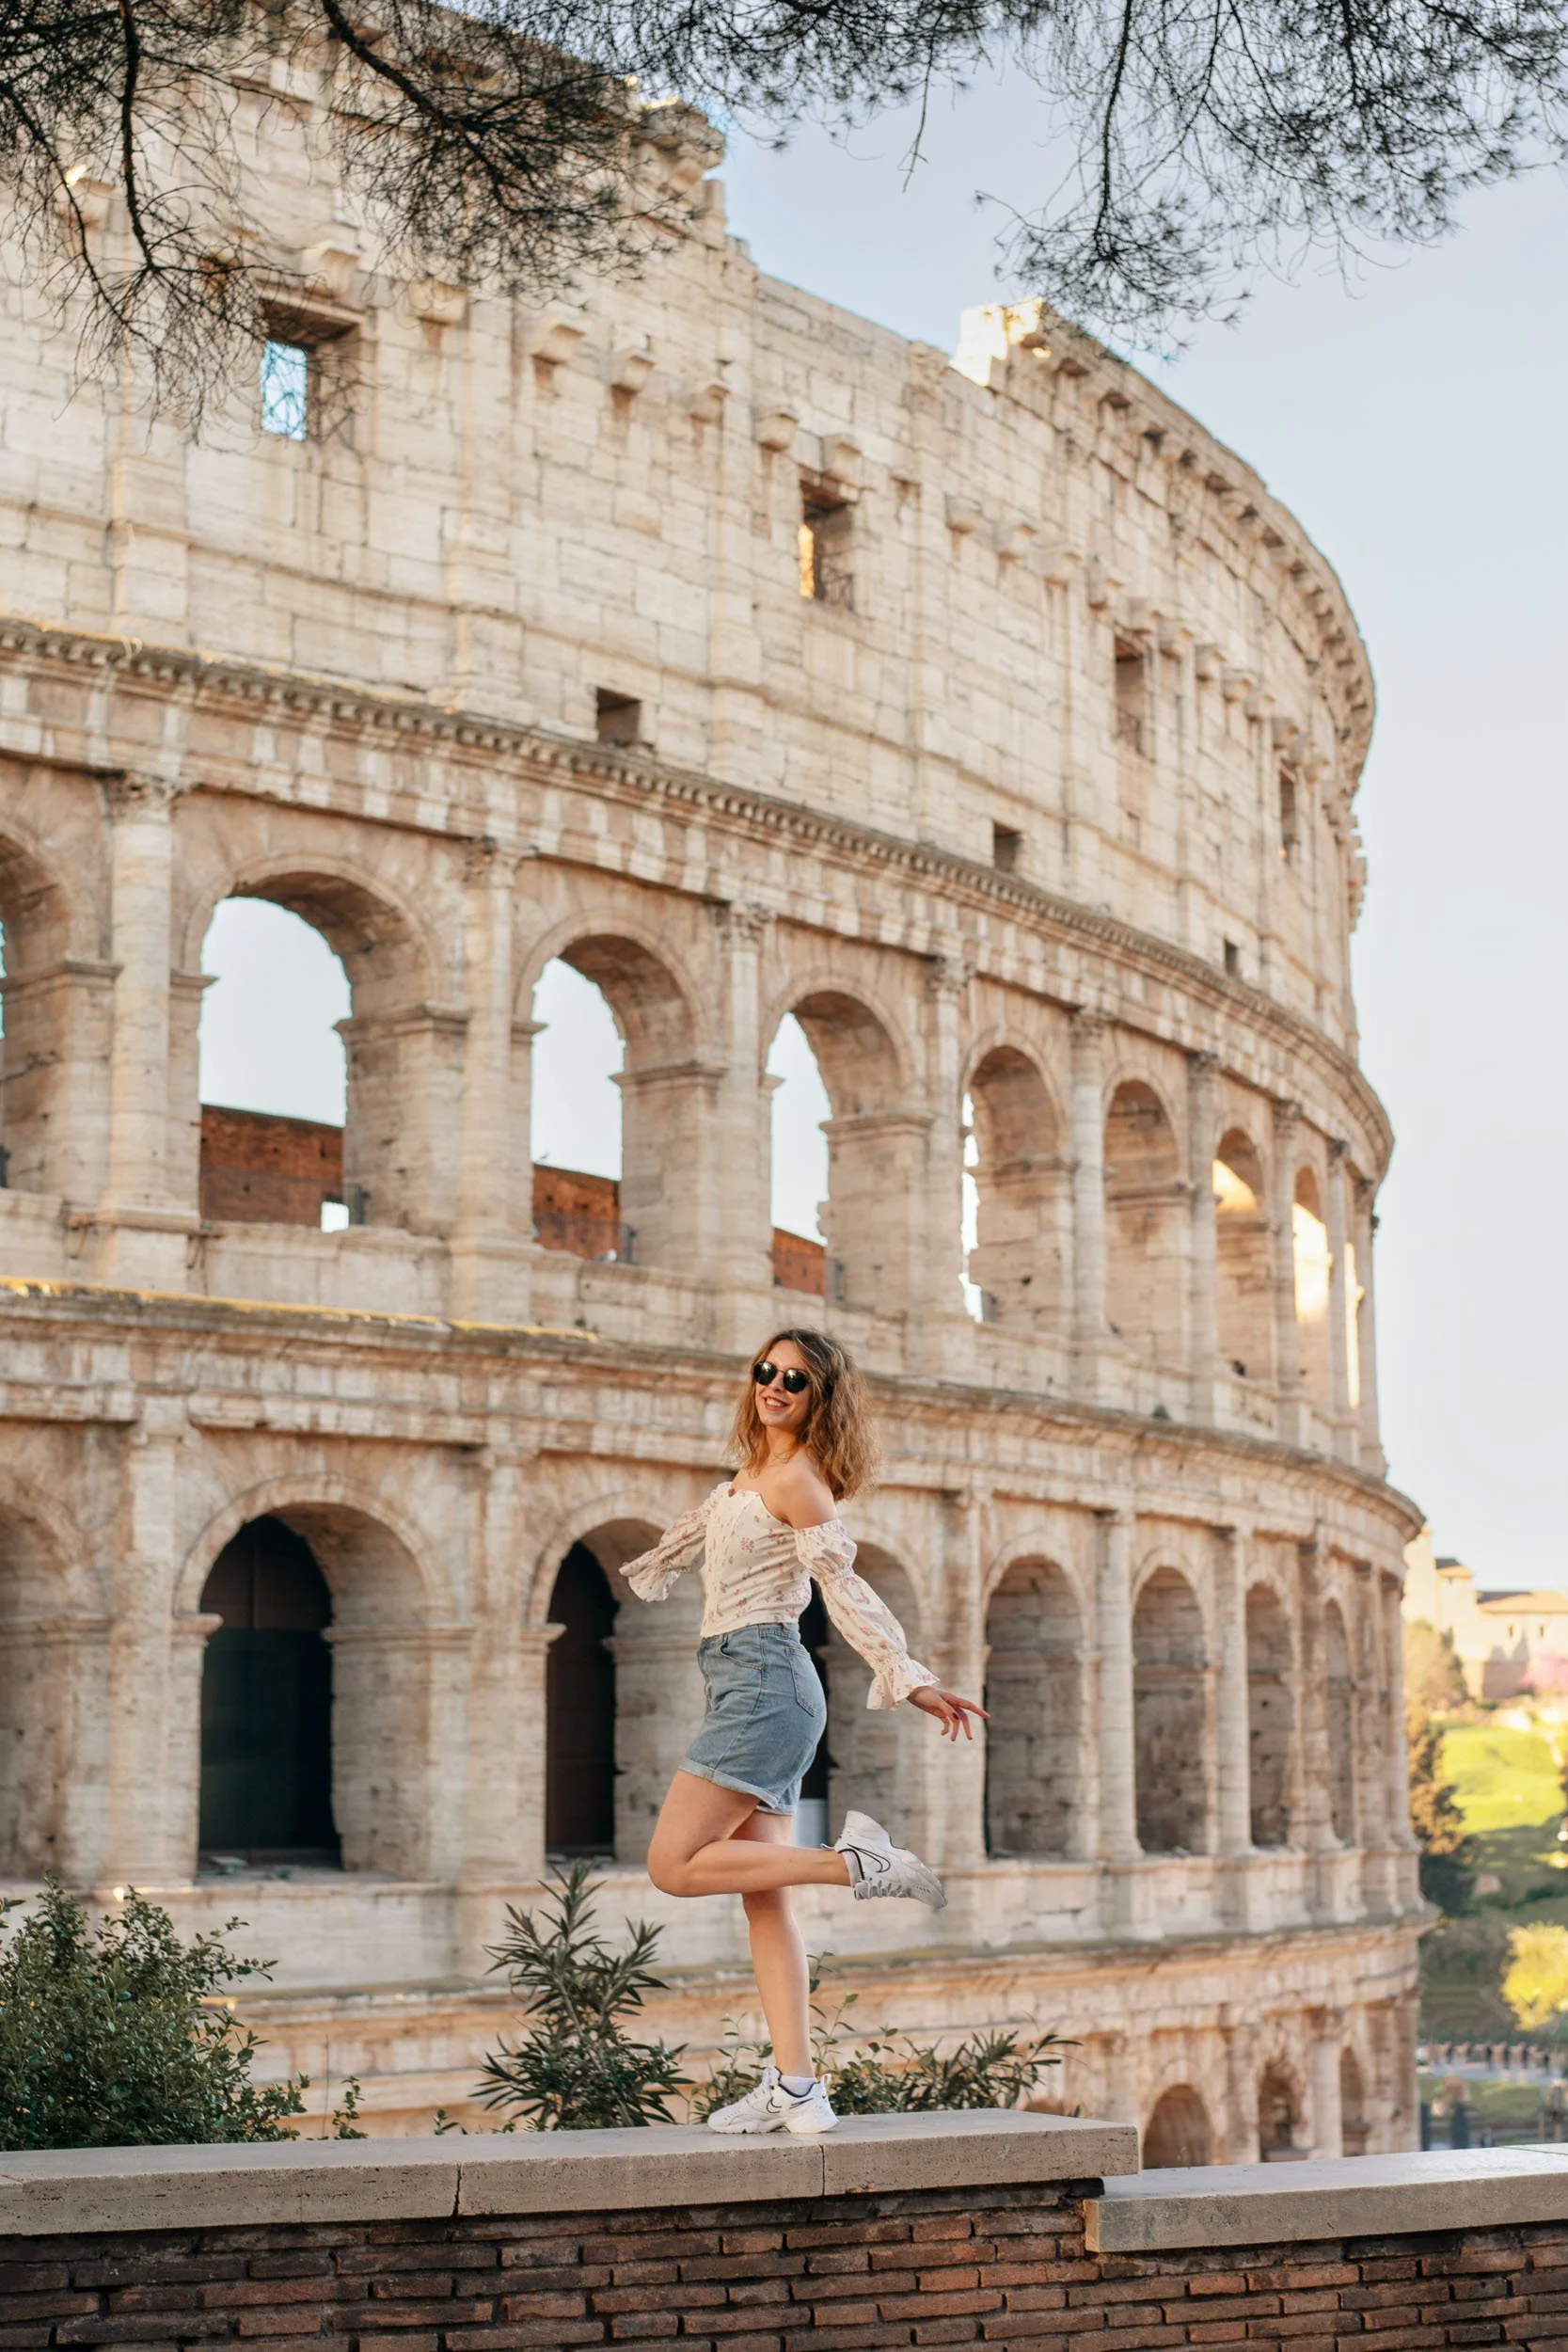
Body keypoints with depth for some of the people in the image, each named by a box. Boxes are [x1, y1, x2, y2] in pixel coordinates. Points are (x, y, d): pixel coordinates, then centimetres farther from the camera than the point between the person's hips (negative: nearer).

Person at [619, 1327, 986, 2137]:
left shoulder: (797, 1478, -9)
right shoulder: (752, 1472, 16)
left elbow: (846, 1590, -16)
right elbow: (698, 1529, 37)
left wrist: (911, 1681, -24)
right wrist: (649, 1564, 55)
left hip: (765, 1682, -9)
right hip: (747, 1687, 9)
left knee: (674, 1866, -13)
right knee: (762, 1901, 2)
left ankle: (856, 1862, -11)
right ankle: (794, 2090, -1)